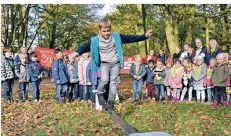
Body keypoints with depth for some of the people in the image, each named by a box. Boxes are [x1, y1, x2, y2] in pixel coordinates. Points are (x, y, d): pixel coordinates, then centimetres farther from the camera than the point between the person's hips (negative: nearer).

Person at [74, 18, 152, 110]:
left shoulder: (116, 37, -3)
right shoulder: (95, 40, -6)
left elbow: (130, 38, -2)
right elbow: (86, 46, -12)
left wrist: (144, 36, -6)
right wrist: (77, 52, -32)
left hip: (115, 63, 1)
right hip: (104, 63, -1)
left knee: (113, 82, -1)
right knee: (104, 80, -20)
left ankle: (111, 102, 6)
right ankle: (100, 95, 5)